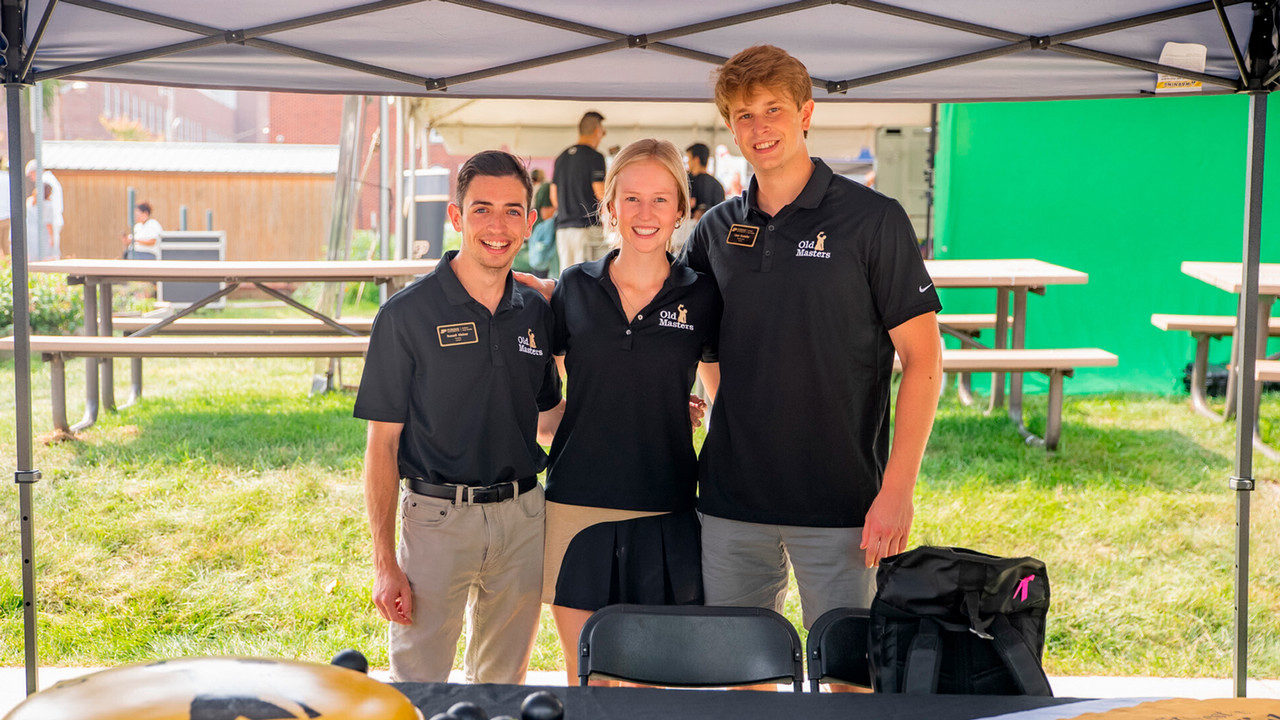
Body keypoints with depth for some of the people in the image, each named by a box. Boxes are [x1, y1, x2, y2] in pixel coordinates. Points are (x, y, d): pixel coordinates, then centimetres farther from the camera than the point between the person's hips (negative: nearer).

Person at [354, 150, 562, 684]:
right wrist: (385, 564, -11)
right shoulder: (407, 314, -7)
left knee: (503, 684, 16)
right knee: (417, 685, 1)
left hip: (522, 518, 4)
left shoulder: (536, 313, 6)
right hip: (437, 516, -4)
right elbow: (382, 444, -7)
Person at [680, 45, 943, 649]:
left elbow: (923, 359, -6)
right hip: (731, 501, 4)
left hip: (841, 503, -4)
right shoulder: (716, 231, 8)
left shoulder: (872, 220, -4)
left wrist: (897, 488, -13)